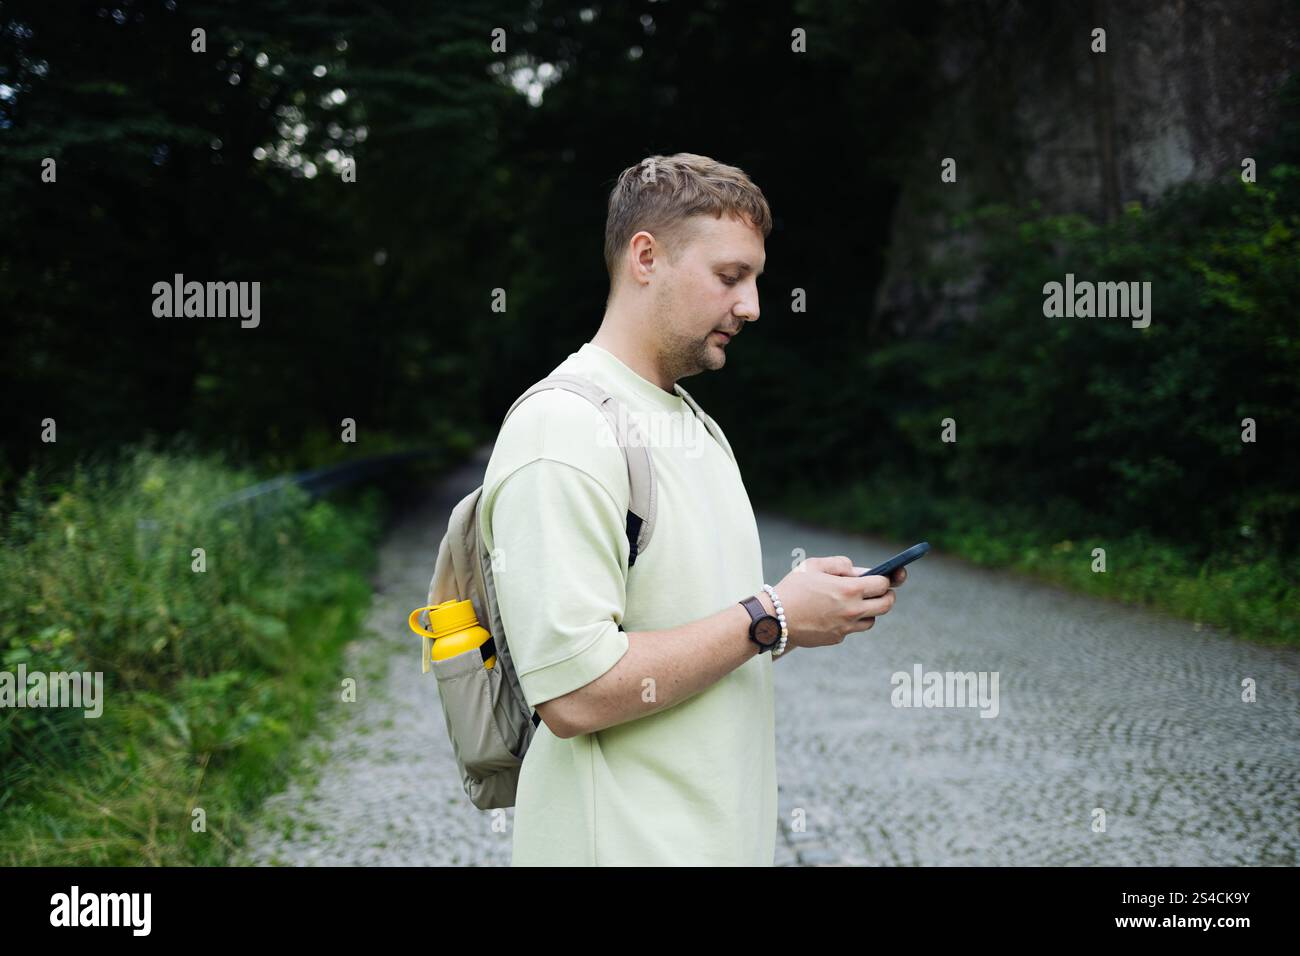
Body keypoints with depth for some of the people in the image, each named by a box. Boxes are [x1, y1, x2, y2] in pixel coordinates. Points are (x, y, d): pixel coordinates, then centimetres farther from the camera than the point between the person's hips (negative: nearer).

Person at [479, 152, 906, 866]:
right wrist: (769, 618, -18)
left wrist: (819, 604, 1)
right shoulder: (562, 431, -17)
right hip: (621, 844, -9)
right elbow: (575, 693, -25)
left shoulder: (699, 428, 14)